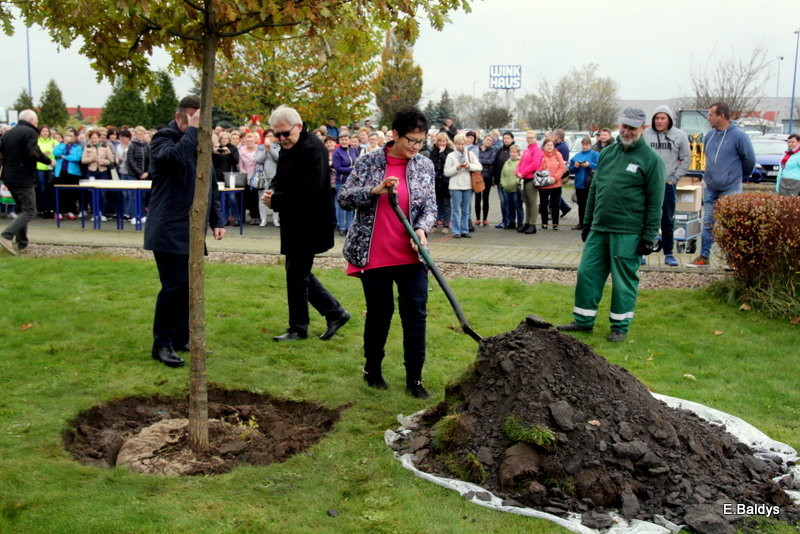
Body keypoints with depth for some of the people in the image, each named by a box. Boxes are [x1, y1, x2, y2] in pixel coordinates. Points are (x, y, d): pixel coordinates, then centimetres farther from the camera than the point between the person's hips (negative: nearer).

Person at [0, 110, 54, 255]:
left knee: (22, 209, 18)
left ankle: (22, 242, 17)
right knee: (29, 211, -7)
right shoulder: (30, 132, -10)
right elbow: (34, 152, -23)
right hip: (23, 179, -9)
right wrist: (49, 161, -10)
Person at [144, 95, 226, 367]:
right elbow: (175, 156, -32)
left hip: (193, 230, 7)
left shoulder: (199, 143, 16)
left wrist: (217, 220, 14)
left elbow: (211, 186, 20)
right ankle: (162, 344, 3)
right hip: (169, 230, -7)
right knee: (173, 286, -8)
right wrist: (193, 130, -22)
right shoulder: (163, 138, -6)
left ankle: (181, 338, 23)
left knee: (189, 286, 11)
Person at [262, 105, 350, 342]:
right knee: (299, 273, 15)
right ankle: (335, 313, 24)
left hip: (307, 224, -10)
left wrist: (276, 200, -19)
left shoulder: (312, 149, -19)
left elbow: (309, 192, -26)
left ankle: (298, 329, 14)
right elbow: (281, 178, 20)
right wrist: (272, 191, -4)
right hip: (294, 224, 10)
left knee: (297, 275, -1)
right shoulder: (288, 148, 11)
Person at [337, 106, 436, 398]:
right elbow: (343, 197, -3)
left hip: (410, 255, 2)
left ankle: (414, 378, 13)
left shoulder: (425, 166, 4)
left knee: (416, 314, 0)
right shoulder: (369, 162, -2)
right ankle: (372, 369, 30)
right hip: (374, 255, -2)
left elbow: (430, 206, 4)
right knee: (379, 312, 8)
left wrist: (422, 228, -16)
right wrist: (375, 190, -18)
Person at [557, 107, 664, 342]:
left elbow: (655, 202, -7)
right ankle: (583, 320, 20)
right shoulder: (607, 153, 12)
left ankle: (620, 326, 17)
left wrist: (649, 236, -10)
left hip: (627, 233, -5)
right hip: (599, 229, 6)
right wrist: (587, 222, 17)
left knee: (624, 280, 4)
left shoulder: (651, 159, -5)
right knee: (587, 273, 7)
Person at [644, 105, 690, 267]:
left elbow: (685, 160, 6)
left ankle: (668, 253, 17)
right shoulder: (645, 134, -1)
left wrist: (674, 178, -2)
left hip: (668, 184, 1)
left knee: (668, 221, 8)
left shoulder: (680, 136, 2)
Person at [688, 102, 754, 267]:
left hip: (730, 188, -5)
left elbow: (749, 160, -4)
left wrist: (740, 175, 10)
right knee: (708, 223, 8)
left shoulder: (739, 135, -13)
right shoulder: (709, 135, 4)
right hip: (710, 188, 5)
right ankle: (704, 257, 16)